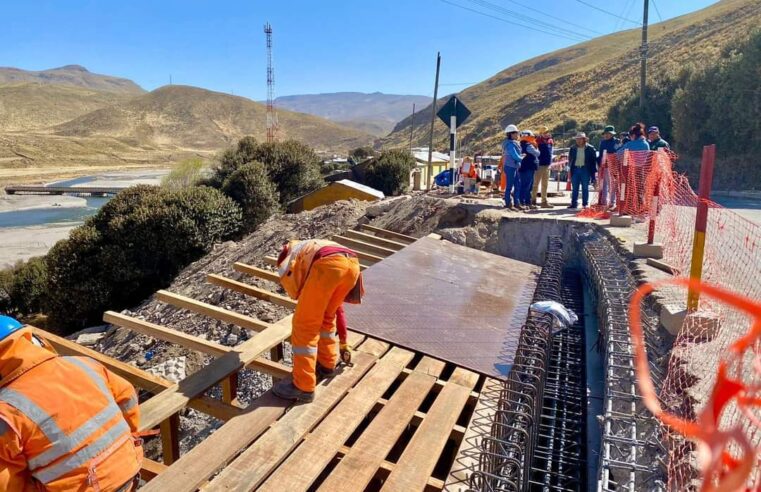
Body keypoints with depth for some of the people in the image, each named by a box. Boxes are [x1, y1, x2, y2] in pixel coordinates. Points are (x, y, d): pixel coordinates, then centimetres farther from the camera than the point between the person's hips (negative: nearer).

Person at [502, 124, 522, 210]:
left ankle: (517, 203, 15)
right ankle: (508, 204, 5)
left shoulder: (514, 143, 13)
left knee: (518, 186, 10)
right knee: (509, 186, -2)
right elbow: (515, 156, -19)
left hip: (515, 167, 9)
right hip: (510, 167, -9)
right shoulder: (510, 144, -16)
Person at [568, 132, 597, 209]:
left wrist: (592, 171, -4)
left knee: (585, 188, 3)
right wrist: (570, 168, 5)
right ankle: (574, 204, 8)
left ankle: (585, 204, 10)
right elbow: (570, 159, 14)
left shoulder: (590, 148, -1)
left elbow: (593, 160, 2)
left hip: (585, 170, -3)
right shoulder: (573, 148, 7)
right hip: (575, 169, 3)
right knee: (575, 188, 4)